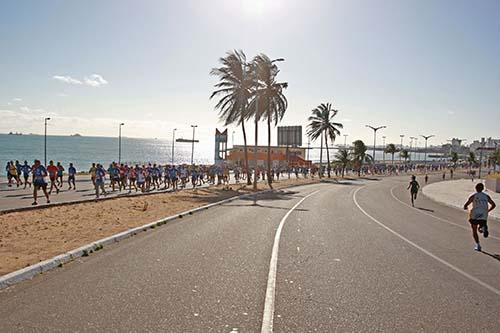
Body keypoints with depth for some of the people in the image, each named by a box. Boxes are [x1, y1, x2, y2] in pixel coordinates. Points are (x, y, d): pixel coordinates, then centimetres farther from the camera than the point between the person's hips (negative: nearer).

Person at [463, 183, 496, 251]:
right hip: (484, 216, 3)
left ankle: (478, 245, 2)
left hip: (475, 215, -3)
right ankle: (484, 228, -16)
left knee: (474, 230, 13)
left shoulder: (473, 196, -1)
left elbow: (465, 206, -6)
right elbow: (493, 205, 17)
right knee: (480, 229, 20)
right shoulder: (486, 196, 10)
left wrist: (465, 207, 18)